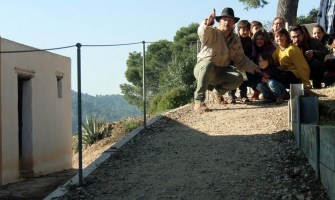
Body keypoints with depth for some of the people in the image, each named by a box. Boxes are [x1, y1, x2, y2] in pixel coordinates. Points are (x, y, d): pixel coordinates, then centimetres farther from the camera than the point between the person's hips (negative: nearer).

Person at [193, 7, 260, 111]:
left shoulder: (236, 39, 10)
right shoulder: (213, 33, -9)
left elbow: (241, 60, 15)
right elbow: (202, 32, -35)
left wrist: (254, 68, 2)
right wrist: (207, 24, -57)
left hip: (221, 72, 5)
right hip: (202, 69, -5)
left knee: (238, 78, -22)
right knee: (208, 64, -40)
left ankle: (217, 91, 10)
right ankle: (198, 101, -35)